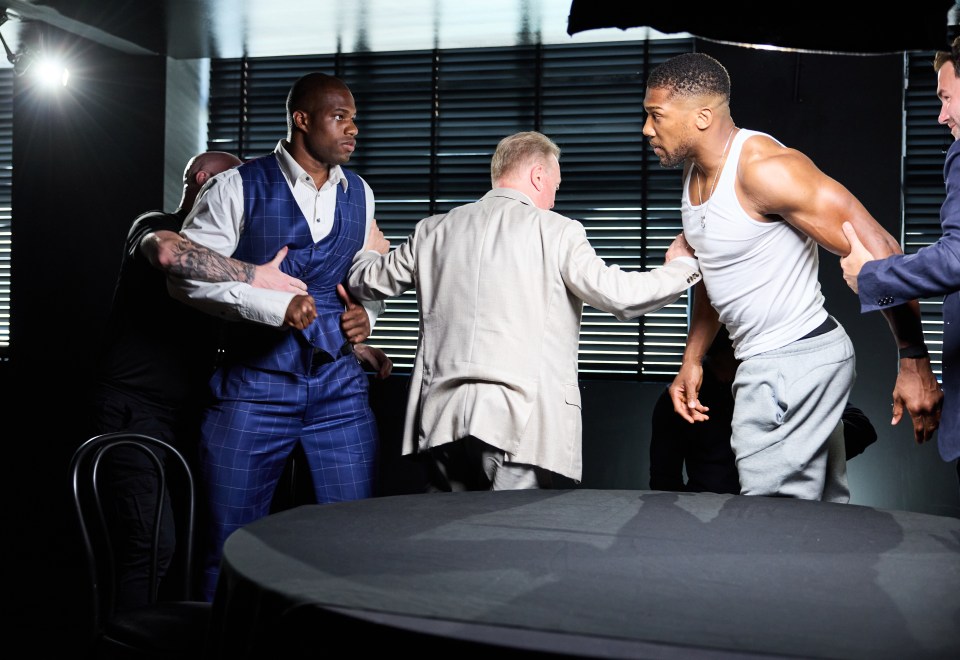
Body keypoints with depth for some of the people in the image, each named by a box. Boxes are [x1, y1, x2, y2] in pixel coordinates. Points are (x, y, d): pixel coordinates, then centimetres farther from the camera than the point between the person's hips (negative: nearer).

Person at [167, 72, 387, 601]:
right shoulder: (239, 187, -4)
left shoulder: (359, 194, 12)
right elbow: (186, 274, -9)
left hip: (339, 384, 4)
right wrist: (275, 305, -18)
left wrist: (366, 312, 3)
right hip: (255, 383, -3)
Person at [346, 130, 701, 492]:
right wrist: (681, 266, 9)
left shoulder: (434, 230, 12)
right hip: (518, 421, -4)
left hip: (441, 419, 5)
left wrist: (372, 251, 46)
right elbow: (617, 295, -8)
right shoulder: (556, 231, -1)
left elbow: (366, 281, 22)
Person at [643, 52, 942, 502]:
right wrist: (692, 360, 17)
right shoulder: (694, 172, 9)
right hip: (765, 362, 9)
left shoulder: (763, 169, -20)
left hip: (797, 361, -9)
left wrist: (914, 363, -21)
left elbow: (876, 251, -22)